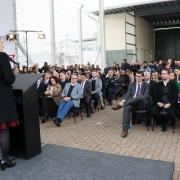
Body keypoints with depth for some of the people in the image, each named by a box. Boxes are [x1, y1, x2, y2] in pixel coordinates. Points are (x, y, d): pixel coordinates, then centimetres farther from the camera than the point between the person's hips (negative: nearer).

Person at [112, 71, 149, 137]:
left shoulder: (146, 85, 10)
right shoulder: (131, 85, 19)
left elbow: (146, 96, -6)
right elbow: (127, 94, 7)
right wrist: (123, 101, -18)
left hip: (141, 104, -2)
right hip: (132, 103, 2)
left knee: (141, 96, -38)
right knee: (127, 107, -35)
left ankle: (120, 105, -32)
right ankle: (125, 130, -36)